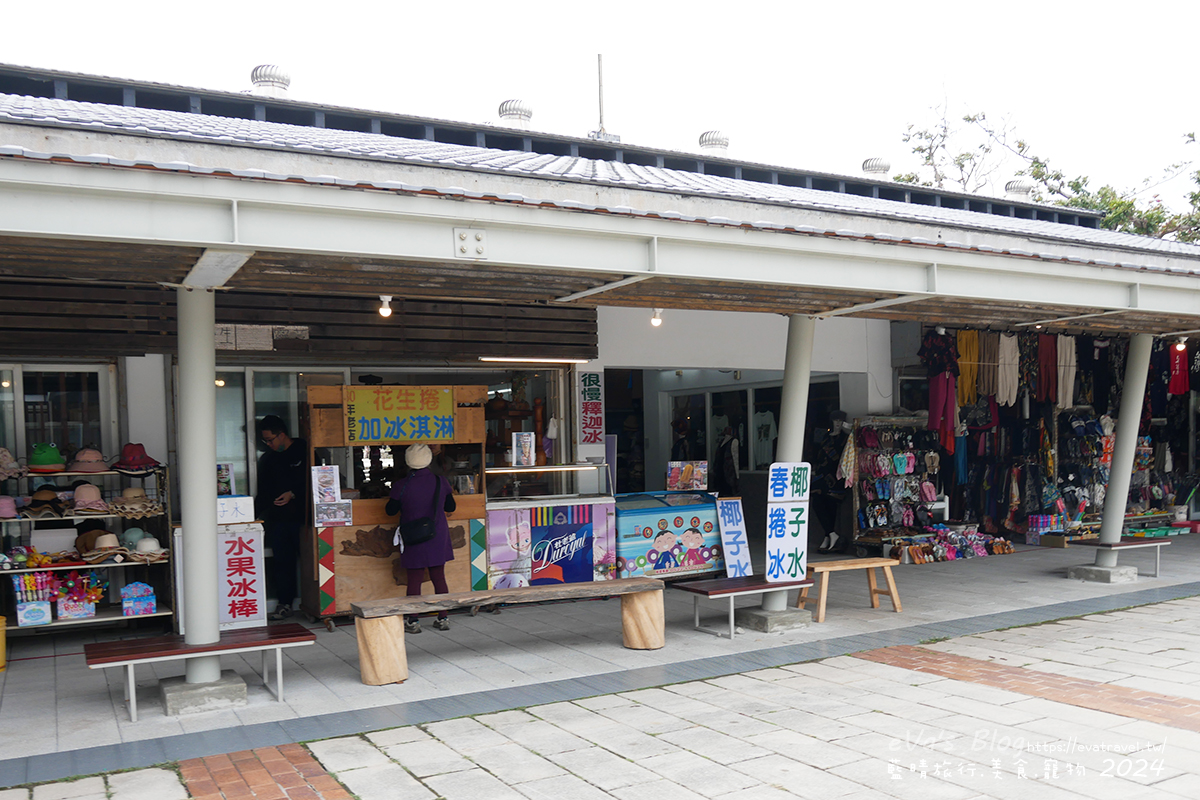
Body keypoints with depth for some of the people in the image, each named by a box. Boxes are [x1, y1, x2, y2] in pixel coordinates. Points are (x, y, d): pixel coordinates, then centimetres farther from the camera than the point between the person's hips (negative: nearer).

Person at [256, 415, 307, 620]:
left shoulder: (304, 452, 0)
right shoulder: (268, 459, 18)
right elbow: (264, 491, 22)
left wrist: (293, 494, -12)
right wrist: (255, 513, 12)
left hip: (302, 516, -5)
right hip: (278, 518, 5)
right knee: (282, 560, 2)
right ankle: (284, 603, 7)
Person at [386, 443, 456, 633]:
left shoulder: (401, 487, -13)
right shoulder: (441, 481, -6)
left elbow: (390, 511, 0)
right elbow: (451, 507, 7)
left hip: (414, 541, -3)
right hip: (438, 539, 3)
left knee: (414, 580, 5)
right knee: (439, 577, 12)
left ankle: (413, 622, 10)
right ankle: (443, 618, 16)